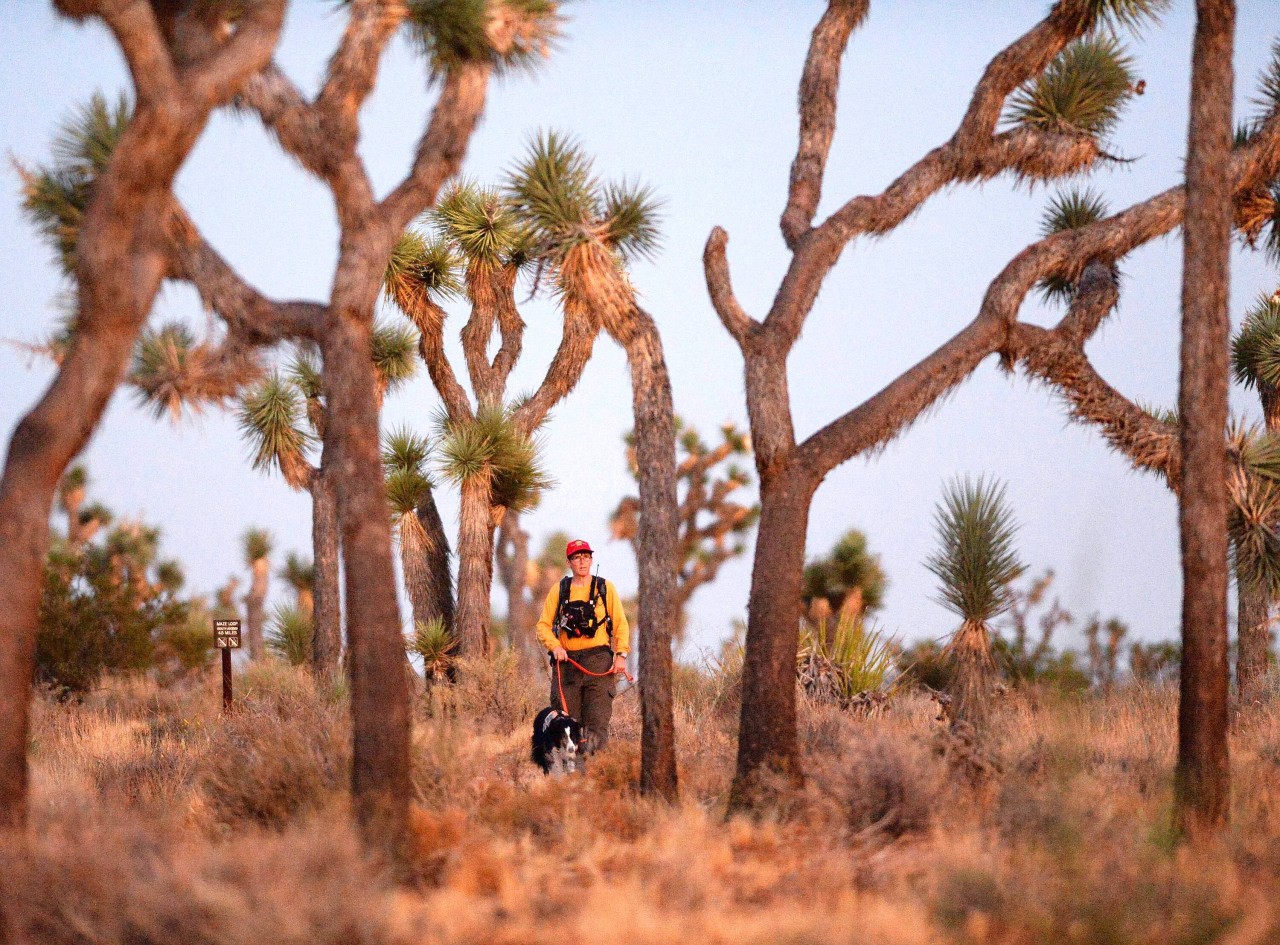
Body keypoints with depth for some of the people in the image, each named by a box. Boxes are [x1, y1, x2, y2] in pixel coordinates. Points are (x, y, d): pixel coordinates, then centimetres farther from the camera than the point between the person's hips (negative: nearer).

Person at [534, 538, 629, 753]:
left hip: (598, 661, -1)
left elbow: (621, 624, 9)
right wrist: (554, 646, -8)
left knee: (597, 720, -11)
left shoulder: (605, 588, 11)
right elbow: (543, 626, 11)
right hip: (567, 661, 1)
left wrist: (621, 654, -3)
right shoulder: (558, 590, 13)